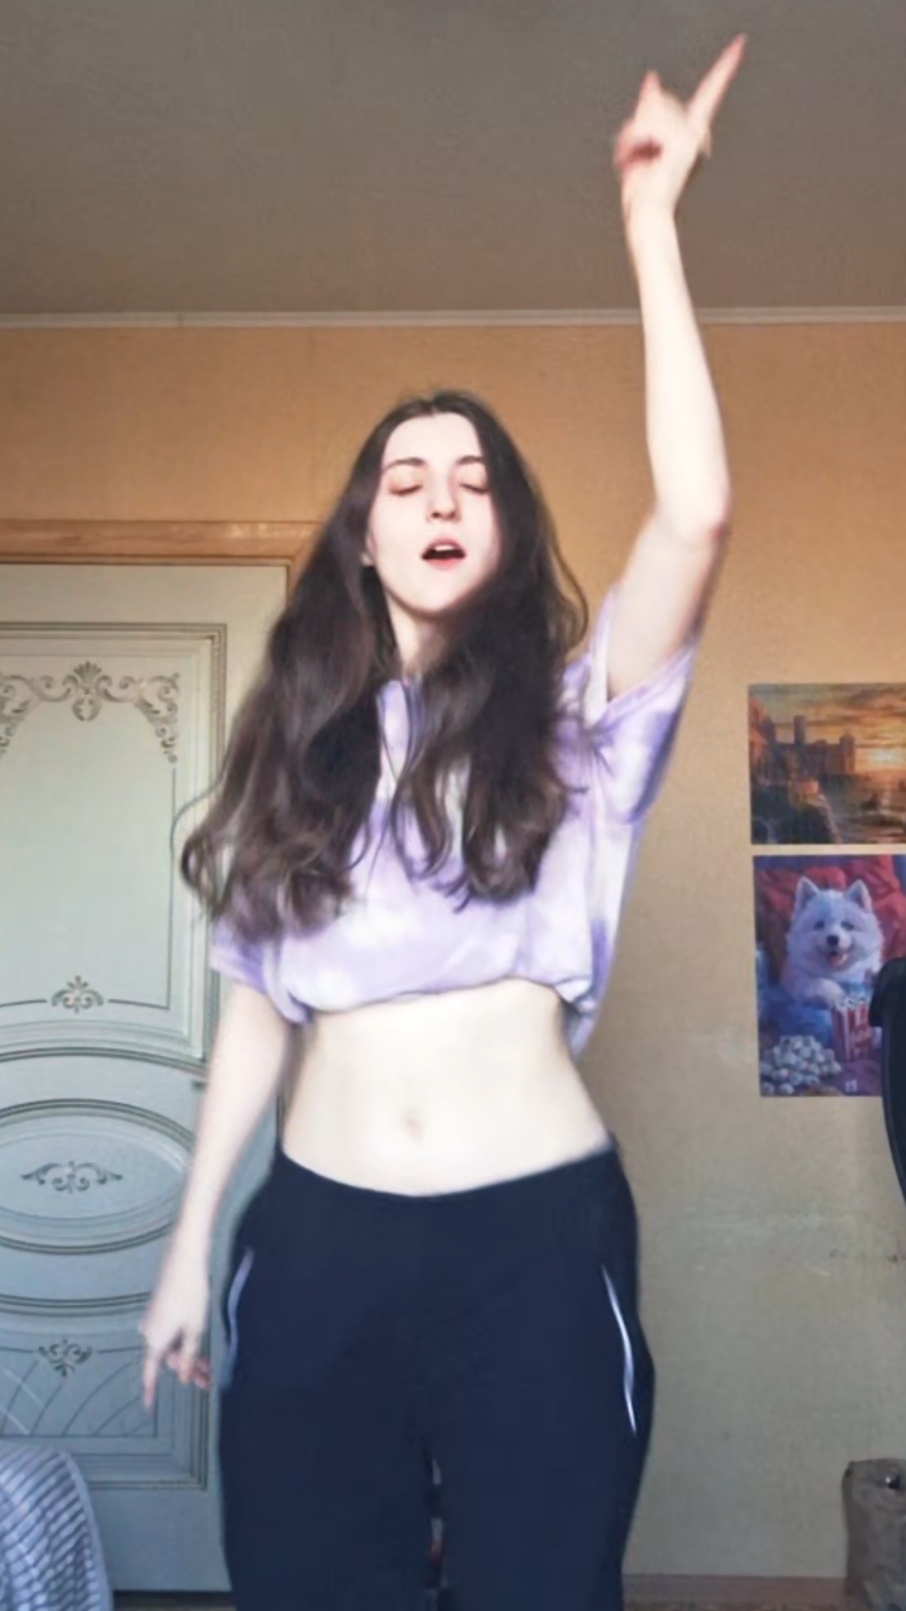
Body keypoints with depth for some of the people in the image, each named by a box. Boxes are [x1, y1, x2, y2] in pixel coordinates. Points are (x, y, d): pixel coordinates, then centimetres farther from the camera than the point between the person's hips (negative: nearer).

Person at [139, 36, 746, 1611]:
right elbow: (257, 1009, 11)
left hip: (537, 1237, -2)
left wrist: (650, 219, -11)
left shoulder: (572, 716, 2)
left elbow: (697, 513, -15)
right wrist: (191, 1240, 10)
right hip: (318, 1239, 3)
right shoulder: (298, 742, 9)